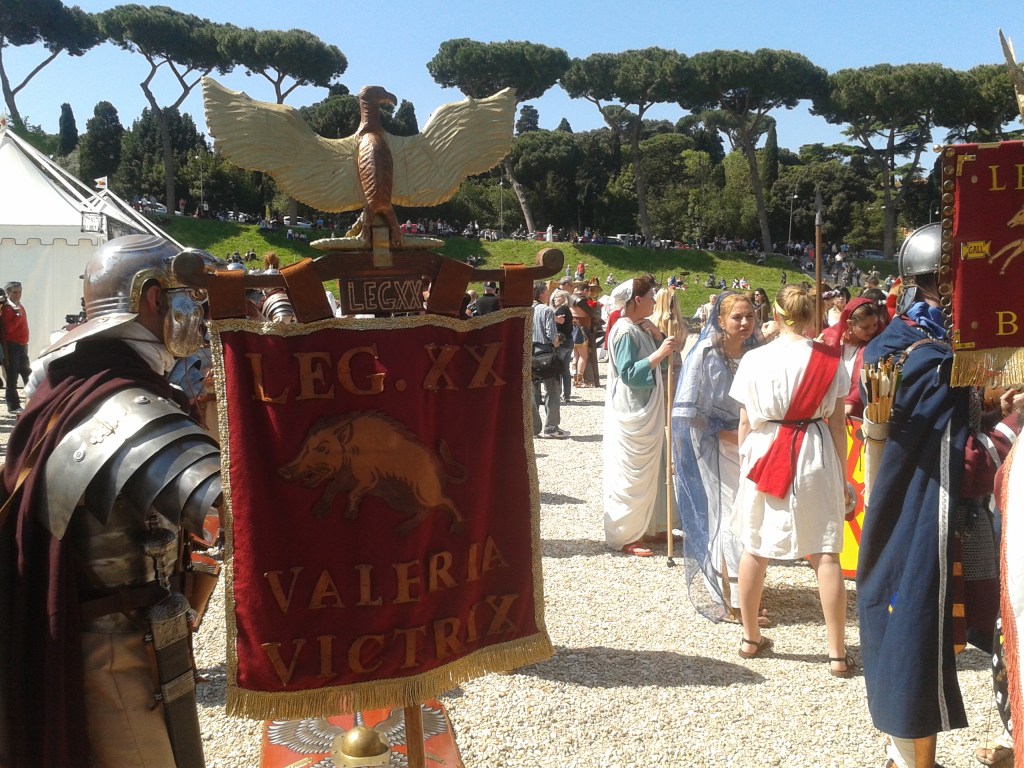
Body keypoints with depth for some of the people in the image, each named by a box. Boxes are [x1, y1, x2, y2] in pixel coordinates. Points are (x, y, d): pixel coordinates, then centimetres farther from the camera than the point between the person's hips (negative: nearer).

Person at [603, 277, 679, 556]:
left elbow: (661, 366, 12)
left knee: (647, 473, 15)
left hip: (647, 413, 10)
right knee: (630, 476, -3)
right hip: (631, 415, -10)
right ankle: (623, 537, 5)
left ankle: (644, 527, 26)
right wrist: (659, 353, -26)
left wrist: (658, 338, -2)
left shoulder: (641, 329, 12)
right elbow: (628, 373, -23)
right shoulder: (625, 332, -17)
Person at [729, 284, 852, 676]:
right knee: (825, 554, 2)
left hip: (763, 456, 1)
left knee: (754, 550, 13)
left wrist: (745, 463, 13)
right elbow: (837, 423, 0)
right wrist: (843, 473, 8)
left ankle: (751, 638, 25)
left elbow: (745, 423, 1)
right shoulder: (830, 361, -3)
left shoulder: (754, 360, -3)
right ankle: (837, 653, 4)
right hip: (815, 457, 0)